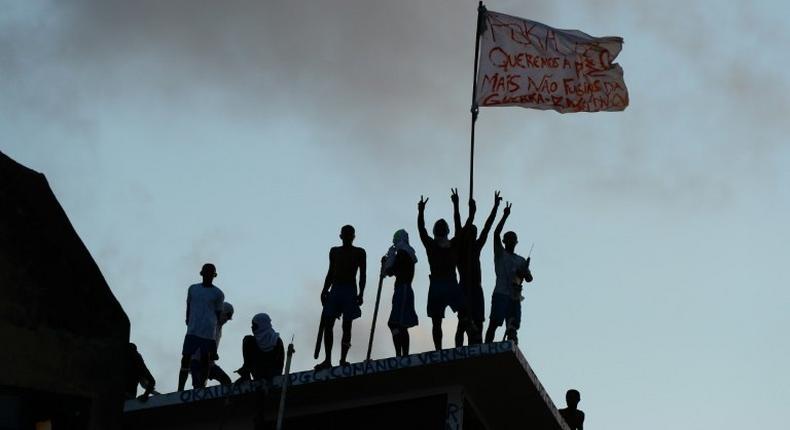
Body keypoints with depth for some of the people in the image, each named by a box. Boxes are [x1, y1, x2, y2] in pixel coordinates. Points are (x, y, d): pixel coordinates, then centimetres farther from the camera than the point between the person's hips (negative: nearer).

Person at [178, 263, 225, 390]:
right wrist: (189, 323, 13)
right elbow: (188, 308, 19)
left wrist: (213, 329, 6)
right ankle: (180, 389, -4)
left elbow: (218, 314, 10)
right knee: (186, 357, -5)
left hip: (209, 333, -2)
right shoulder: (192, 289, 14)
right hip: (192, 331, 2)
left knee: (205, 360, -3)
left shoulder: (218, 294, 6)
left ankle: (201, 388, 0)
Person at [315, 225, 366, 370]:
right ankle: (327, 360, -7)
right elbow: (331, 272, 18)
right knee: (327, 324, -7)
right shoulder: (334, 251, 17)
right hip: (335, 290, 3)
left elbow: (362, 275, 2)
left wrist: (361, 293, -10)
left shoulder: (359, 253, 6)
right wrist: (325, 290, 7)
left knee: (346, 325, -8)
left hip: (350, 291, -3)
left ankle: (343, 360, -9)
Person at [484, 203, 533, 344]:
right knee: (494, 322, -16)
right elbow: (496, 233, -5)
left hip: (515, 297, 5)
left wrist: (524, 272, -9)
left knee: (512, 327, -1)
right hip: (501, 294, -5)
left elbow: (529, 279, 15)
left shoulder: (521, 261, 22)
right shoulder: (500, 254, 9)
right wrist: (505, 216, -9)